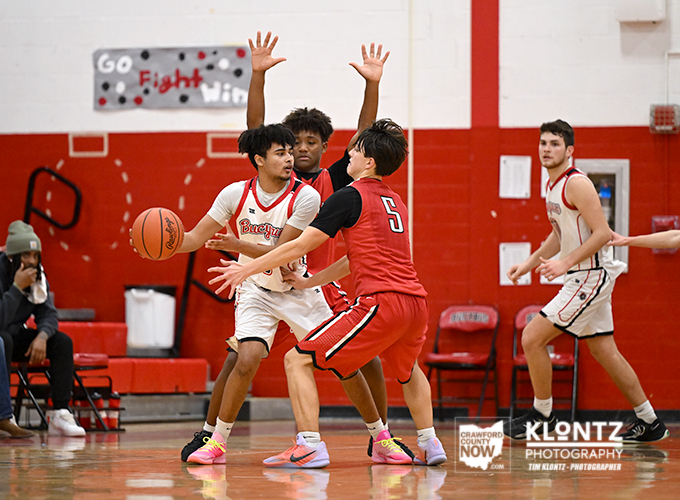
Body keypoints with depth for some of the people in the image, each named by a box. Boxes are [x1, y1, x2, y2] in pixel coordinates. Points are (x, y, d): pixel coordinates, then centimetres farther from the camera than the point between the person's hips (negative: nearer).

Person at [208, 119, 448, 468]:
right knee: (408, 369, 38)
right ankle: (429, 443, 30)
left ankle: (310, 446, -14)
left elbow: (299, 246, -2)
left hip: (380, 303, -8)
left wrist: (248, 268, 5)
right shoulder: (394, 202, 22)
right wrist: (307, 282, 32)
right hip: (416, 301, 8)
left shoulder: (350, 197, -1)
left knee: (298, 360, -3)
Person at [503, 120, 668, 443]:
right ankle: (649, 422, 19)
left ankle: (542, 414, 3)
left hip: (591, 276, -10)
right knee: (604, 352, 13)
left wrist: (565, 264, -25)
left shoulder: (576, 184, -17)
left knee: (532, 338, -10)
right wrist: (528, 264, 16)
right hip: (583, 279, 10)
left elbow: (603, 233, -21)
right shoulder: (553, 186, 13)